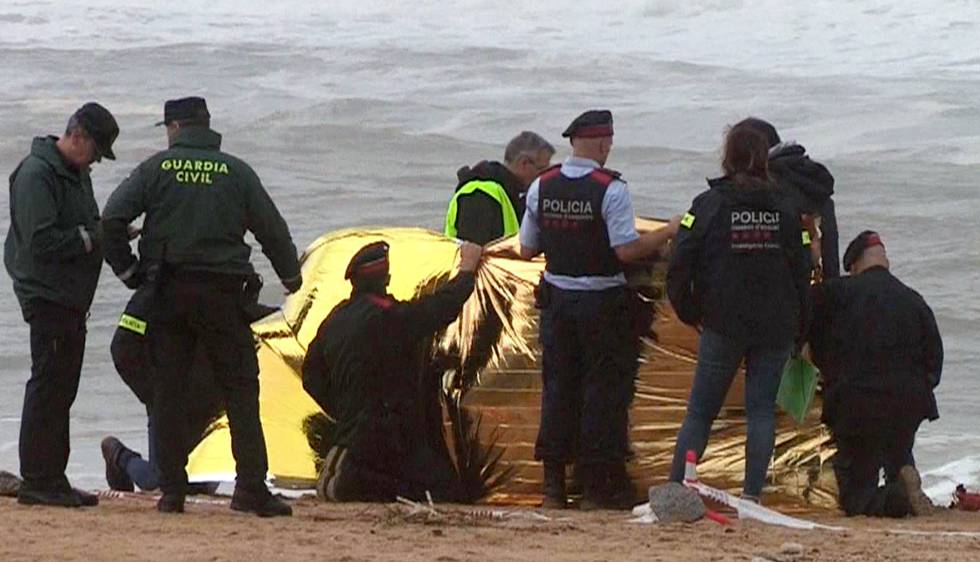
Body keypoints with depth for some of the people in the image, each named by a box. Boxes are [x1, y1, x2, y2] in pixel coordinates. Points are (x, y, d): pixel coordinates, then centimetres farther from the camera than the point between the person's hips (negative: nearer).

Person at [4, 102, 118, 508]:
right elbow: (40, 241, -22)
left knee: (62, 389, 12)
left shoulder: (76, 174, 16)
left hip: (71, 298, 10)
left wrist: (107, 232, 2)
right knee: (48, 385, -9)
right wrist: (93, 237, -19)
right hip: (47, 296, -10)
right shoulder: (36, 175, -15)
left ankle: (52, 479, 16)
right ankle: (37, 482, -7)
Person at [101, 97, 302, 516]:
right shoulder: (235, 173, 3)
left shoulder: (156, 168, 2)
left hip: (168, 291, 0)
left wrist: (128, 271, 6)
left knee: (168, 391, 6)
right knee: (240, 388, 3)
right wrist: (291, 277, 22)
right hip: (222, 292, 0)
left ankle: (171, 489, 3)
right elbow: (272, 229, 6)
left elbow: (112, 219, -6)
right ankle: (251, 488, -5)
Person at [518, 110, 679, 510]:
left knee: (558, 385, 11)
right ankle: (598, 484, 3)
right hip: (602, 299, -5)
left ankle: (553, 483, 11)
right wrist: (668, 233, -7)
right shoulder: (611, 190, -15)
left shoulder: (542, 187, 1)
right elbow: (627, 250, -19)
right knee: (604, 387, 3)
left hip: (557, 298, 5)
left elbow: (527, 249, 7)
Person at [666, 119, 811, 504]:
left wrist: (689, 313, 6)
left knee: (701, 410, 6)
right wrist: (800, 329, 10)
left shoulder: (709, 204, -4)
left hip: (723, 324, -1)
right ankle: (752, 493, -4)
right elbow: (802, 270, 4)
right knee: (762, 408, 5)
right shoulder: (786, 208, 4)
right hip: (776, 327, 1)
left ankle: (675, 486, -1)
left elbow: (679, 266, -8)